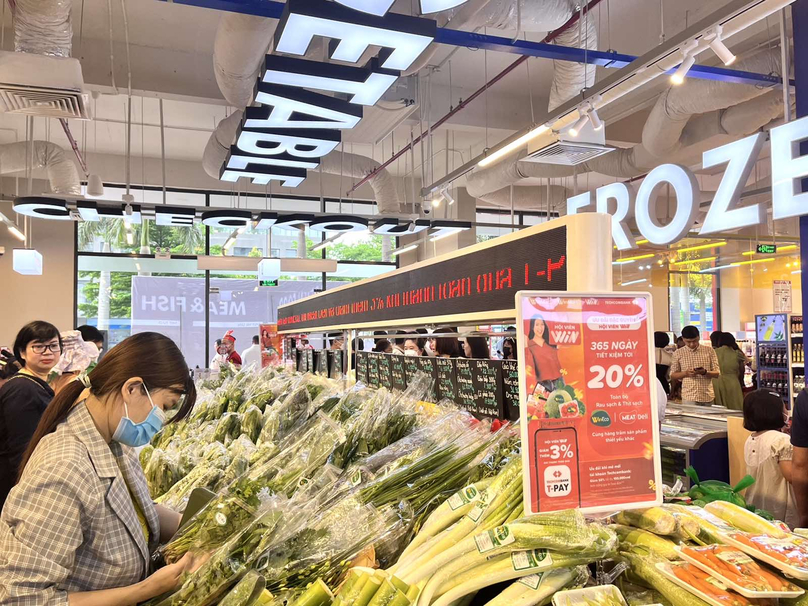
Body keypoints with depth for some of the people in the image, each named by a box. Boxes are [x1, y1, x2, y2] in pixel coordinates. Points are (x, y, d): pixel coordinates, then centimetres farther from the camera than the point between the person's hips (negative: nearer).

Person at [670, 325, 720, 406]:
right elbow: (672, 375, 7)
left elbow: (717, 373, 5)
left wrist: (705, 372, -16)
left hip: (707, 396, 1)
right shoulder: (678, 353, 2)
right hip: (689, 396, -1)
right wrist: (686, 373, -13)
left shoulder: (709, 351, 4)